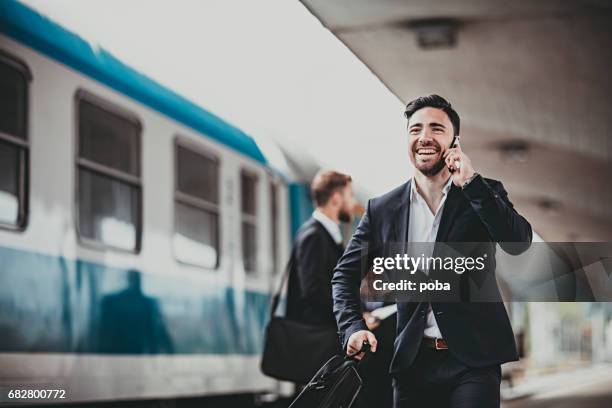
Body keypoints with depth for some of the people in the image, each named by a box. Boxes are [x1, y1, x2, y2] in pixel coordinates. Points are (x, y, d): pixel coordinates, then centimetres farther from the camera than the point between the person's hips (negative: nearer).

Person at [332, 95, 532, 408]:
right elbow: (345, 274, 12)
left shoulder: (485, 193, 4)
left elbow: (519, 242, -13)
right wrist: (353, 328, -5)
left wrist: (471, 183, -17)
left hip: (473, 360, -2)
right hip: (412, 362, 2)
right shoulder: (382, 210, 7)